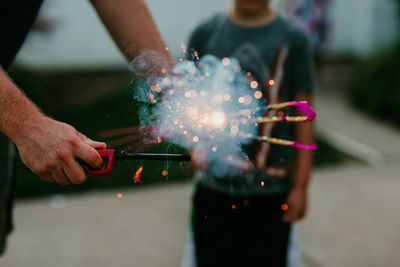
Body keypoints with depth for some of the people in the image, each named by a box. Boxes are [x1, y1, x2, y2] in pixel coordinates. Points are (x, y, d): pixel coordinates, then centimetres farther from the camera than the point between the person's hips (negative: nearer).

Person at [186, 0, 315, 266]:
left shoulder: (293, 38, -1)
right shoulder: (205, 34, 2)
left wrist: (301, 186, -2)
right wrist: (196, 143, -13)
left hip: (271, 191, -1)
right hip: (214, 187, 1)